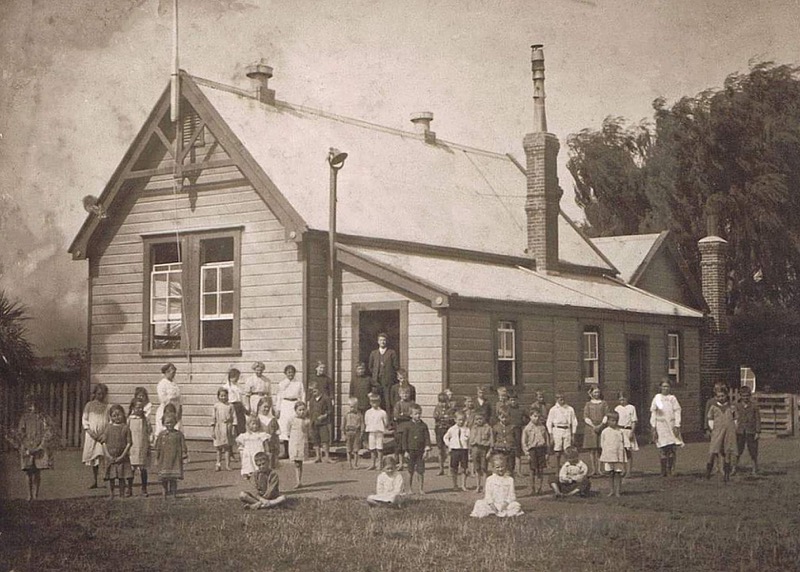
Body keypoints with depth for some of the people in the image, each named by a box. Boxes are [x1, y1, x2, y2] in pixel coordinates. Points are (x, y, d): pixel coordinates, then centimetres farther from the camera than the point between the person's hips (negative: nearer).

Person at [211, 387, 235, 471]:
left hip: (228, 427, 0)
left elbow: (232, 418, 10)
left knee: (227, 447, 1)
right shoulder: (216, 406, 3)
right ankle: (218, 464, 14)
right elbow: (213, 419, 4)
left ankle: (227, 465, 6)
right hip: (219, 428, 0)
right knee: (219, 447, 5)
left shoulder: (230, 406, 5)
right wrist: (212, 431, 0)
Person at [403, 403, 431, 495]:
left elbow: (427, 438, 1)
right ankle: (410, 488, 17)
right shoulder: (408, 426, -1)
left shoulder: (423, 426, 1)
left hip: (421, 451, 0)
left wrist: (426, 450, -6)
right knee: (411, 471, 7)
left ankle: (421, 489, 10)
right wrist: (406, 451, -4)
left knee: (421, 471, 1)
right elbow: (405, 438, 1)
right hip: (411, 451, 0)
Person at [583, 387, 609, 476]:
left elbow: (606, 415, 5)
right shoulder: (588, 404, 11)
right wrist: (593, 426, -10)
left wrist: (601, 425, -10)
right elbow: (585, 417, 3)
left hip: (601, 428, 0)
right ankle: (592, 470, -5)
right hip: (591, 428, 0)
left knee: (600, 450, -5)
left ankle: (599, 470, -6)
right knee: (592, 450, -4)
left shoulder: (604, 403, 13)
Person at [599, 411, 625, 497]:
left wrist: (622, 460, 0)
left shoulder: (619, 432, 1)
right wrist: (602, 459, 6)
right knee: (611, 474, 8)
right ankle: (612, 491, 17)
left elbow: (622, 446, 3)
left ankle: (617, 491, 3)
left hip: (618, 457, -1)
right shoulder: (605, 432, 3)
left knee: (618, 474, -2)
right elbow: (602, 446, 8)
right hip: (608, 457, 1)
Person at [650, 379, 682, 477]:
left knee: (672, 450, -4)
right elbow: (653, 414, 5)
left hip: (671, 425, 1)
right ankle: (663, 471, 2)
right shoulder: (657, 398, 5)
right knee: (662, 450, -4)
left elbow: (677, 412, 4)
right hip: (661, 425, -1)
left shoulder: (672, 398, 6)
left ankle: (671, 469, 5)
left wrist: (677, 426, -5)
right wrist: (653, 428, 0)